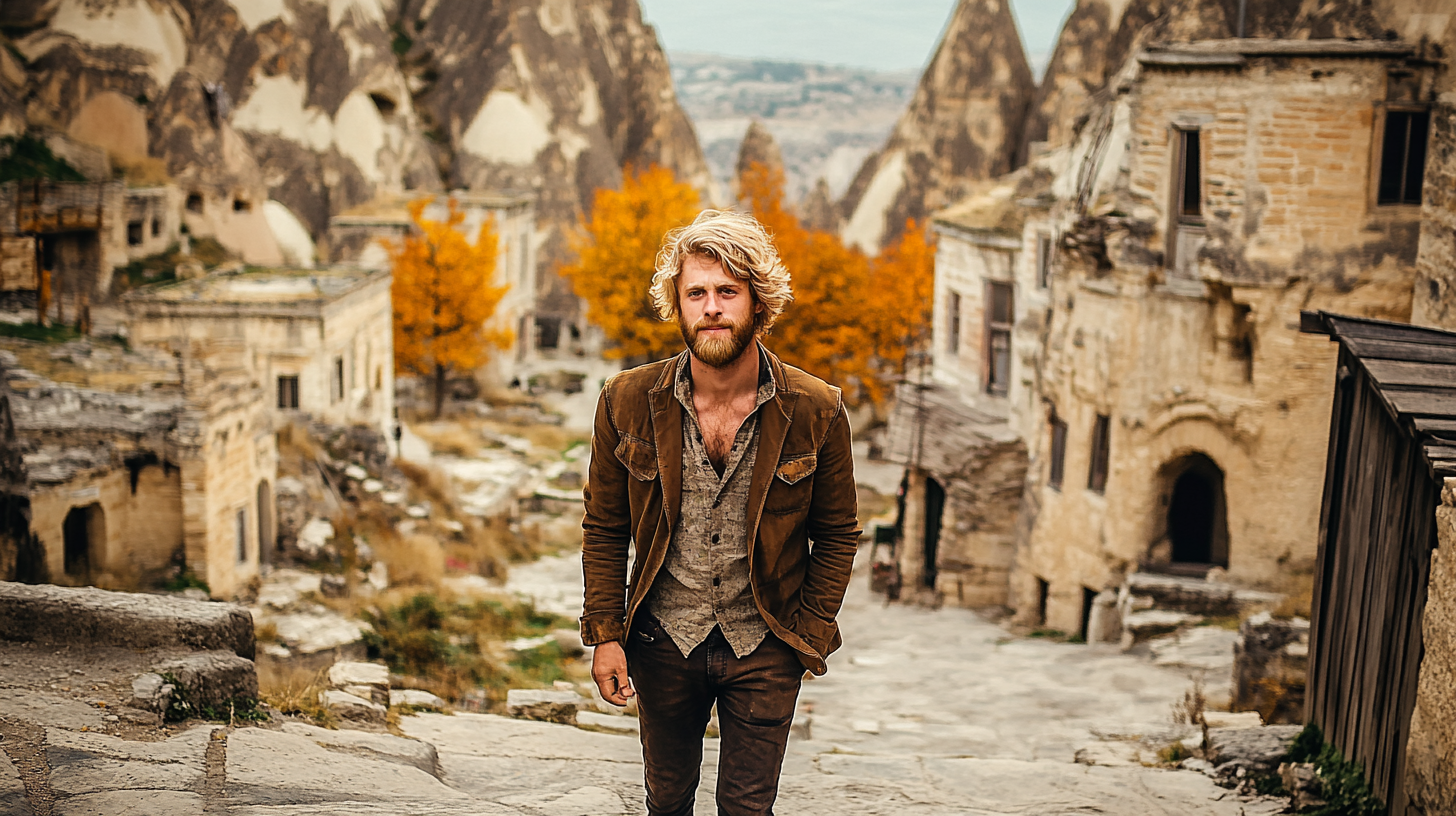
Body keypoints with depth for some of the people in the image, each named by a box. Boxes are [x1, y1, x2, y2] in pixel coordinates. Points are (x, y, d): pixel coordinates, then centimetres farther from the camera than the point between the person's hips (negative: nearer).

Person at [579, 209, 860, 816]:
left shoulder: (817, 412, -11)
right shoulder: (627, 402, -8)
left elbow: (837, 534, 0)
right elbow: (604, 530, 1)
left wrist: (810, 636, -5)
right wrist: (604, 633, -4)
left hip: (764, 651, -1)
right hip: (663, 643, 2)